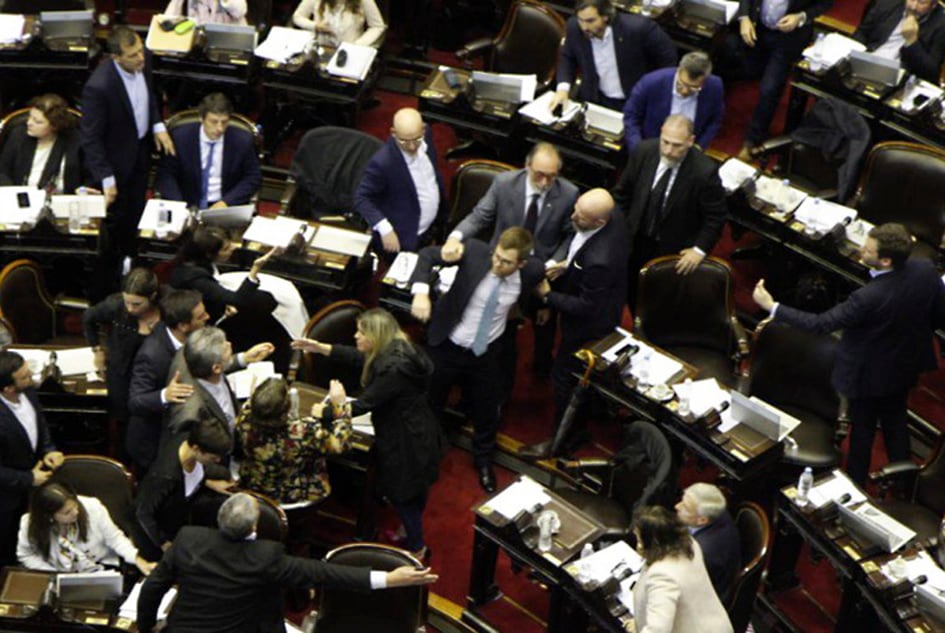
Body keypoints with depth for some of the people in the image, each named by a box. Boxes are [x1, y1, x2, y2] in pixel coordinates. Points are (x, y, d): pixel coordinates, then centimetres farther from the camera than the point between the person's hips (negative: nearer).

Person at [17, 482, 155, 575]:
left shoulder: (93, 507, -19)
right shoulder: (30, 524, -17)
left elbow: (115, 538, -7)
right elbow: (26, 555, -1)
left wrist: (138, 561, -21)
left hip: (101, 571, -1)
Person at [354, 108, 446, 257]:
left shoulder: (426, 136, -12)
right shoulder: (382, 162, -32)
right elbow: (362, 198, -23)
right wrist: (385, 229, -33)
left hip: (432, 229, 7)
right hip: (404, 240, -7)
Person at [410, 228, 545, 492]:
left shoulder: (532, 271, -21)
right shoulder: (475, 251, -27)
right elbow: (428, 254, -20)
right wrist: (421, 291, -35)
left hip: (487, 352, 1)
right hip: (448, 347, -1)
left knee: (486, 410, 19)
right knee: (429, 404, 18)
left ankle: (484, 461, 48)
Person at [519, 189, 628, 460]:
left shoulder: (598, 260, -46)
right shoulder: (614, 220, -20)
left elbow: (585, 307, -29)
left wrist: (547, 294, -20)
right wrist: (567, 264, -6)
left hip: (590, 323, -8)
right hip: (605, 309, 8)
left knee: (564, 376, 12)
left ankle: (564, 438, 33)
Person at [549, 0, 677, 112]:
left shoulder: (637, 27, -25)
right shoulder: (575, 27, -13)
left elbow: (668, 55, -9)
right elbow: (567, 57, 8)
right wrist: (563, 88, -8)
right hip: (595, 100, 3)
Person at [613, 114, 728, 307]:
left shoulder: (705, 172, -29)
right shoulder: (643, 152, -17)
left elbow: (716, 216, -15)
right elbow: (623, 193, -1)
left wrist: (700, 249, -18)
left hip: (675, 252, -4)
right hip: (636, 241, 4)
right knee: (633, 295, 23)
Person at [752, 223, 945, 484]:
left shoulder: (869, 298, -41)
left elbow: (822, 323, -31)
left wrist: (771, 306, -25)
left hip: (870, 373, -6)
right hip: (905, 364, 6)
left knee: (862, 428, 19)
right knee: (895, 419, 28)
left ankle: (855, 483, 41)